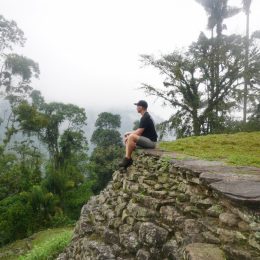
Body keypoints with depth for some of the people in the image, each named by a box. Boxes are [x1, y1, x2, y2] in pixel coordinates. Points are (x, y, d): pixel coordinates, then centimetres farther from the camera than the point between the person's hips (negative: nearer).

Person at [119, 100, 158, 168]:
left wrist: (128, 134, -4)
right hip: (147, 140, 11)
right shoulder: (146, 116, 16)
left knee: (131, 137, -27)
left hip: (150, 141, -11)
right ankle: (128, 158, -1)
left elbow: (138, 132, -18)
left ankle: (127, 159, -18)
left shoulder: (145, 118, -16)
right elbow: (139, 131, 20)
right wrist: (129, 133, 9)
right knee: (128, 139, 9)